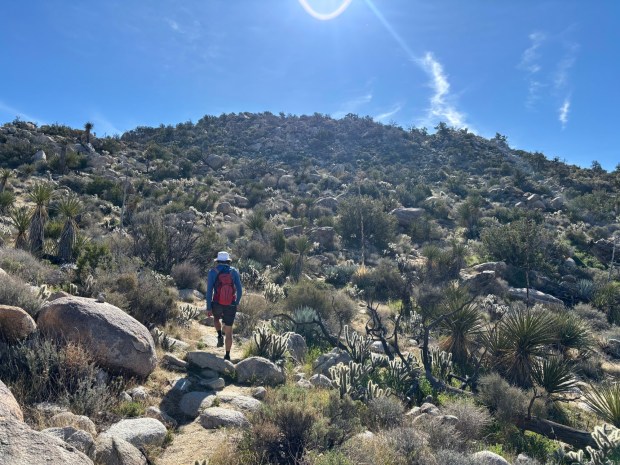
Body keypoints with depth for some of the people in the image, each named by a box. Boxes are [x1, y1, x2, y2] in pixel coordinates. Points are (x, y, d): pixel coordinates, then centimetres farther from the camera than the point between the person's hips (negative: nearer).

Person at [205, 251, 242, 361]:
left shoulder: (212, 272, -5)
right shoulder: (234, 271, 0)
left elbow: (209, 291, -10)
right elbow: (239, 290, -2)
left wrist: (208, 308, -5)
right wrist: (236, 303, 13)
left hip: (217, 305, 0)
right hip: (230, 306, 1)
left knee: (216, 318, 35)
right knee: (229, 331, 12)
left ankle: (220, 336, 16)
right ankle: (227, 355, 13)